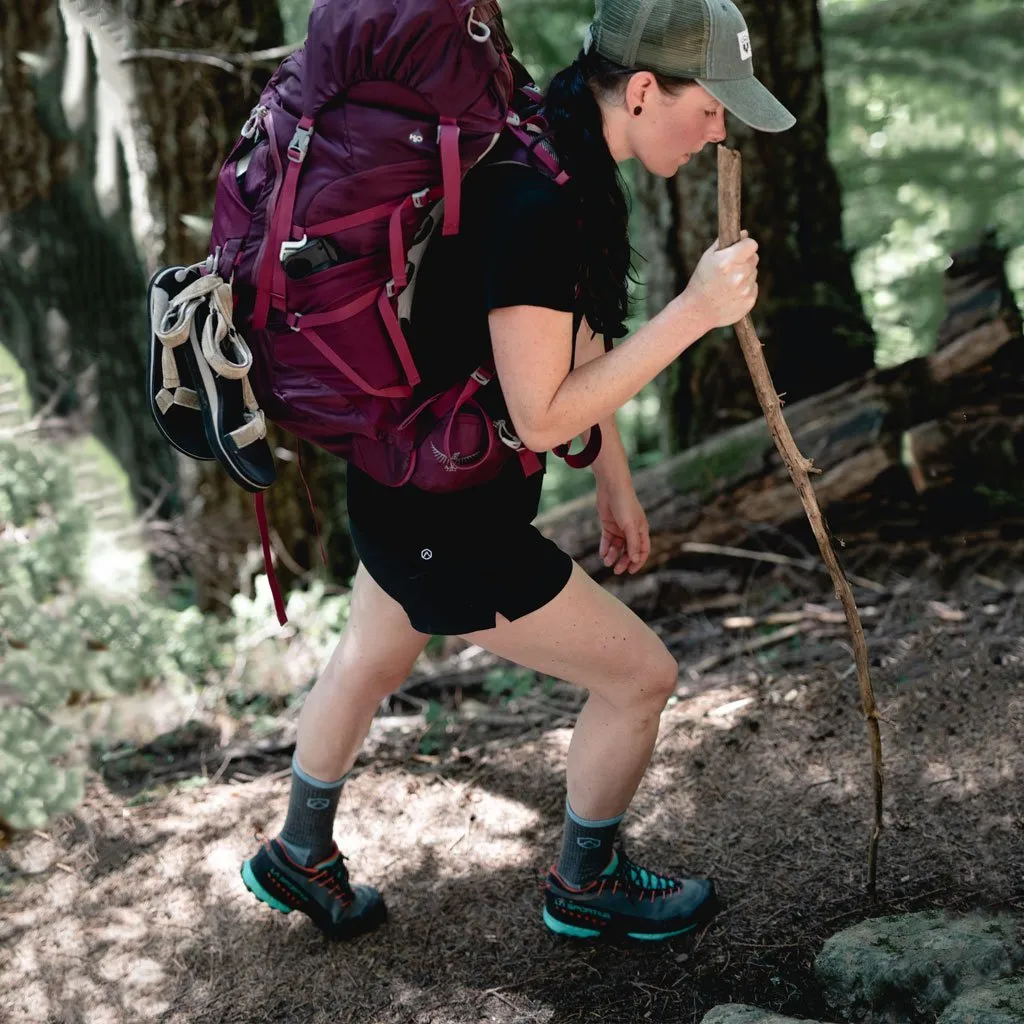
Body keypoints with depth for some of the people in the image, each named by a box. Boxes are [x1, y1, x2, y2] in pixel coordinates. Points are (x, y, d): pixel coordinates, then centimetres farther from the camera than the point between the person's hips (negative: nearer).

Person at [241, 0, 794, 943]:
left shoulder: (572, 167, 0)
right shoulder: (538, 207, -31)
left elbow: (575, 344, 12)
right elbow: (542, 417, -28)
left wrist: (616, 484, 20)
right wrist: (694, 312, -27)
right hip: (448, 530, -10)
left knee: (370, 667, 30)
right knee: (641, 677, 7)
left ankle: (299, 859, 56)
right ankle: (585, 887, 33)